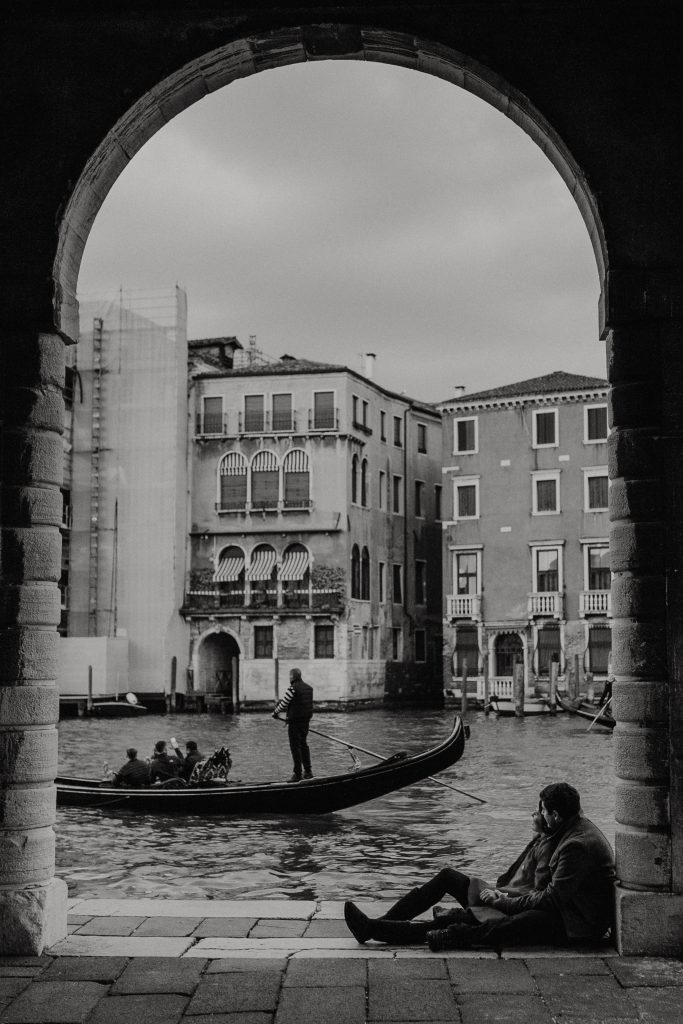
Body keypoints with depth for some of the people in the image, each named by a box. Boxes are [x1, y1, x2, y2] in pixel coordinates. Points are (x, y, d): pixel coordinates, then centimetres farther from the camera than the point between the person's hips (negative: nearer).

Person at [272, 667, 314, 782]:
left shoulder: (293, 688, -14)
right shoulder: (309, 688, 10)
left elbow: (284, 703, -11)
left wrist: (275, 712, 4)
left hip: (294, 721, -8)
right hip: (306, 720, 8)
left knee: (295, 747, -2)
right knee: (304, 745, 17)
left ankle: (297, 774, -3)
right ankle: (308, 772, 19)